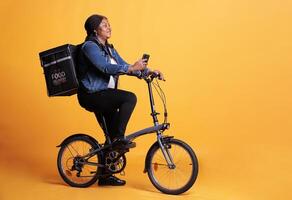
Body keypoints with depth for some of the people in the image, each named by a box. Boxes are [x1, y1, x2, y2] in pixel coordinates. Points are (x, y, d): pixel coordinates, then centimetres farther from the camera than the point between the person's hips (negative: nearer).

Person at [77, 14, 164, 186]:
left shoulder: (109, 48, 15)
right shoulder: (89, 46, -12)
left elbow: (124, 66, 10)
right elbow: (106, 68, -25)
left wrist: (149, 71, -2)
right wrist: (132, 68, -34)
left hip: (103, 95, 9)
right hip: (92, 95, -9)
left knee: (112, 136, 9)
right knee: (130, 98, -27)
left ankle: (106, 175, 20)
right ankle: (119, 136, -15)